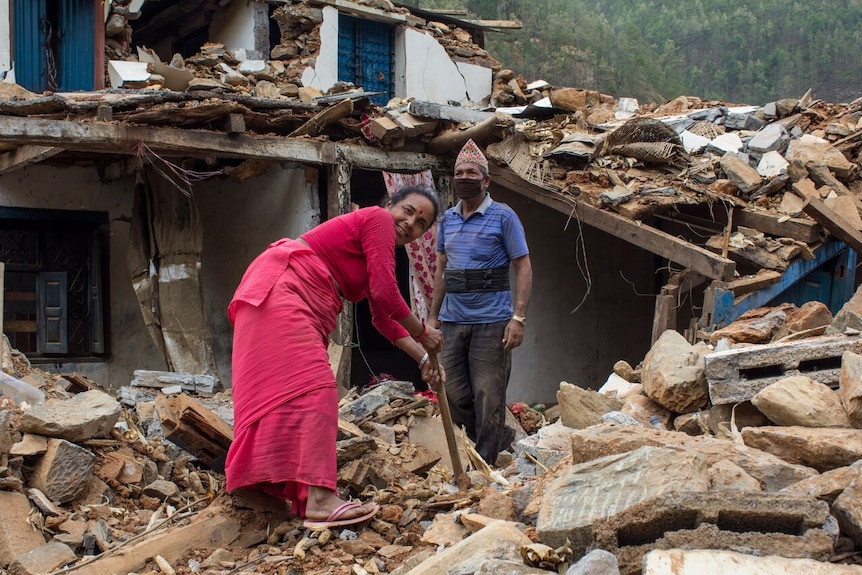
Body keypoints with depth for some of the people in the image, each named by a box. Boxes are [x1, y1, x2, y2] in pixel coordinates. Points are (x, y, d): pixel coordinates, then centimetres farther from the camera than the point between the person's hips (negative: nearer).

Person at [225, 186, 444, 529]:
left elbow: (383, 318, 23)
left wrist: (423, 359, 19)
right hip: (280, 291, -11)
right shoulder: (378, 219, -6)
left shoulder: (376, 253, 23)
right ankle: (318, 501, -29)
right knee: (311, 388, -20)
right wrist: (422, 332, 0)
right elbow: (385, 294, -13)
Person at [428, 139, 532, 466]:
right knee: (455, 395, 7)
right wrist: (433, 315, 15)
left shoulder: (503, 217, -3)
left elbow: (524, 267, -5)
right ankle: (501, 439, 26)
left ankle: (485, 463, 7)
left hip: (491, 321, -6)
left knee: (488, 396, -3)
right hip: (453, 322, 6)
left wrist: (519, 318, -14)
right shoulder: (447, 219, 13)